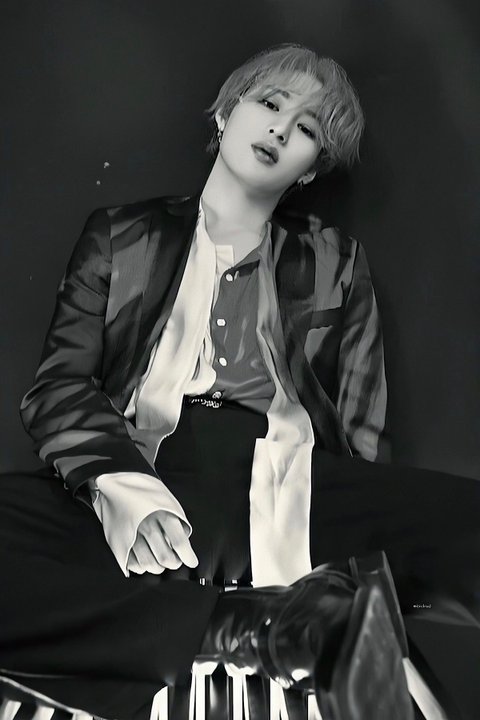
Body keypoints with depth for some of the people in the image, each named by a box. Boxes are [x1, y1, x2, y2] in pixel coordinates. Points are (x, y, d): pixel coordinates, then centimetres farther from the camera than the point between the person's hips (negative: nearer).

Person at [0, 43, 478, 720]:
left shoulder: (337, 263, 21)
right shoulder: (120, 235, 18)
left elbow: (359, 425, 15)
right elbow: (60, 383, 7)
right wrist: (116, 485, -14)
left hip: (290, 489, 0)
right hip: (141, 480, 1)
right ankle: (256, 627, -25)